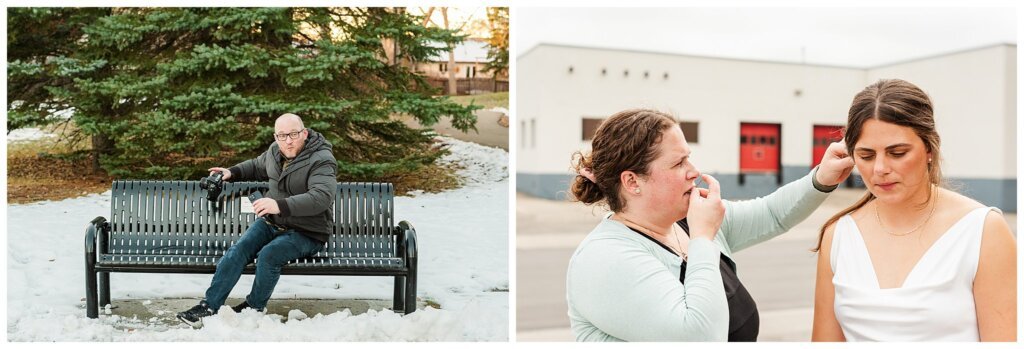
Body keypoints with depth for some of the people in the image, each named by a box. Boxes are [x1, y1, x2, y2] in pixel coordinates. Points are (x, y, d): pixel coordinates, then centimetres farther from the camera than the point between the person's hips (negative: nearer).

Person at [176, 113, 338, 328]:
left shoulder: (322, 161, -19)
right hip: (271, 221, 7)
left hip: (307, 233, -7)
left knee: (268, 255, -28)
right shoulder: (275, 151, 6)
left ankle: (254, 307, -4)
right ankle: (209, 305, -7)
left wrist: (281, 205, -46)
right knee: (238, 250, -15)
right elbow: (257, 166, 31)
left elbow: (322, 197, -36)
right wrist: (233, 172, 14)